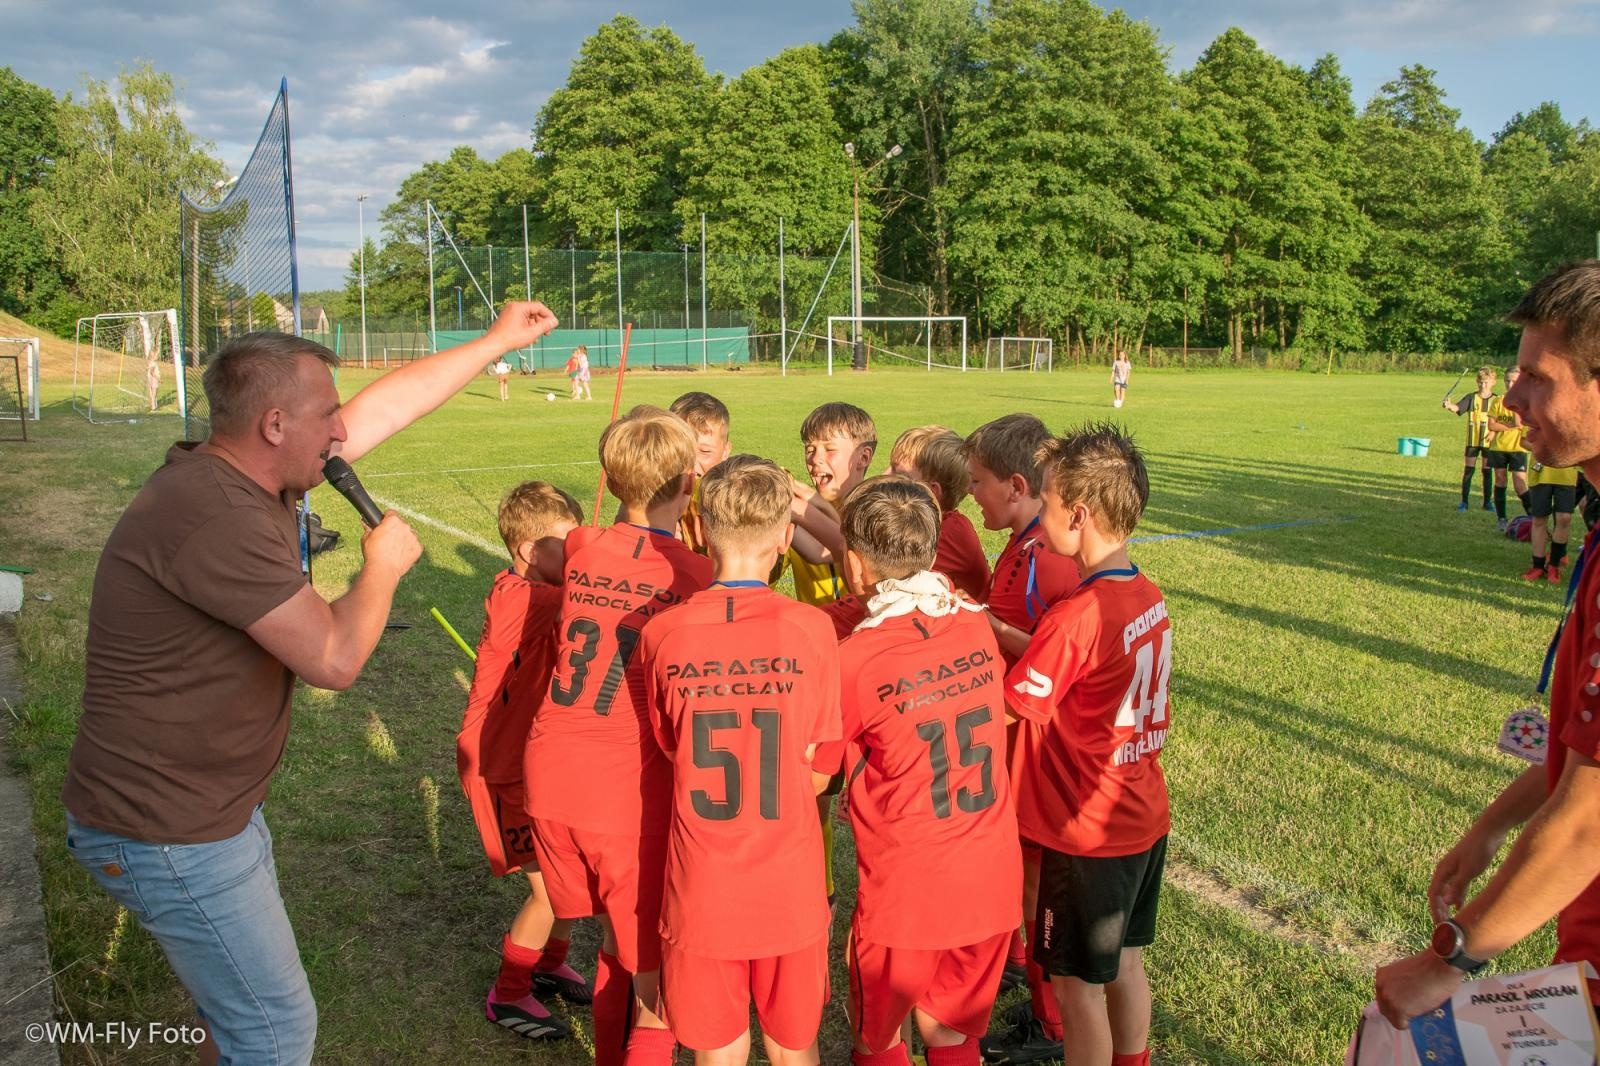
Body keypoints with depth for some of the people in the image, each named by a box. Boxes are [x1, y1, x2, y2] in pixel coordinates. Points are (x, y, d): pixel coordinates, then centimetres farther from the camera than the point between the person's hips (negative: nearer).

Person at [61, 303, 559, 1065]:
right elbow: (335, 659, -28)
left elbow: (386, 404, 9)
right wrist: (384, 565, -10)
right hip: (168, 834, -10)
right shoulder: (217, 516, -30)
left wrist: (496, 341, 16)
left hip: (214, 805, 10)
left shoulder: (249, 470, 0)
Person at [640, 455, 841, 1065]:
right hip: (789, 889, 0)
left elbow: (671, 749, 3)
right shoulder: (812, 630, -12)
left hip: (702, 891, 1)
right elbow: (810, 756, -4)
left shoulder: (661, 635, -9)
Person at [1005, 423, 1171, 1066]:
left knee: (1078, 985, 10)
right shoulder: (1148, 597, -1)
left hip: (1086, 833, -8)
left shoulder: (1077, 616, -26)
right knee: (1124, 964, 24)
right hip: (1143, 819, 8)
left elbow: (1003, 711, -19)